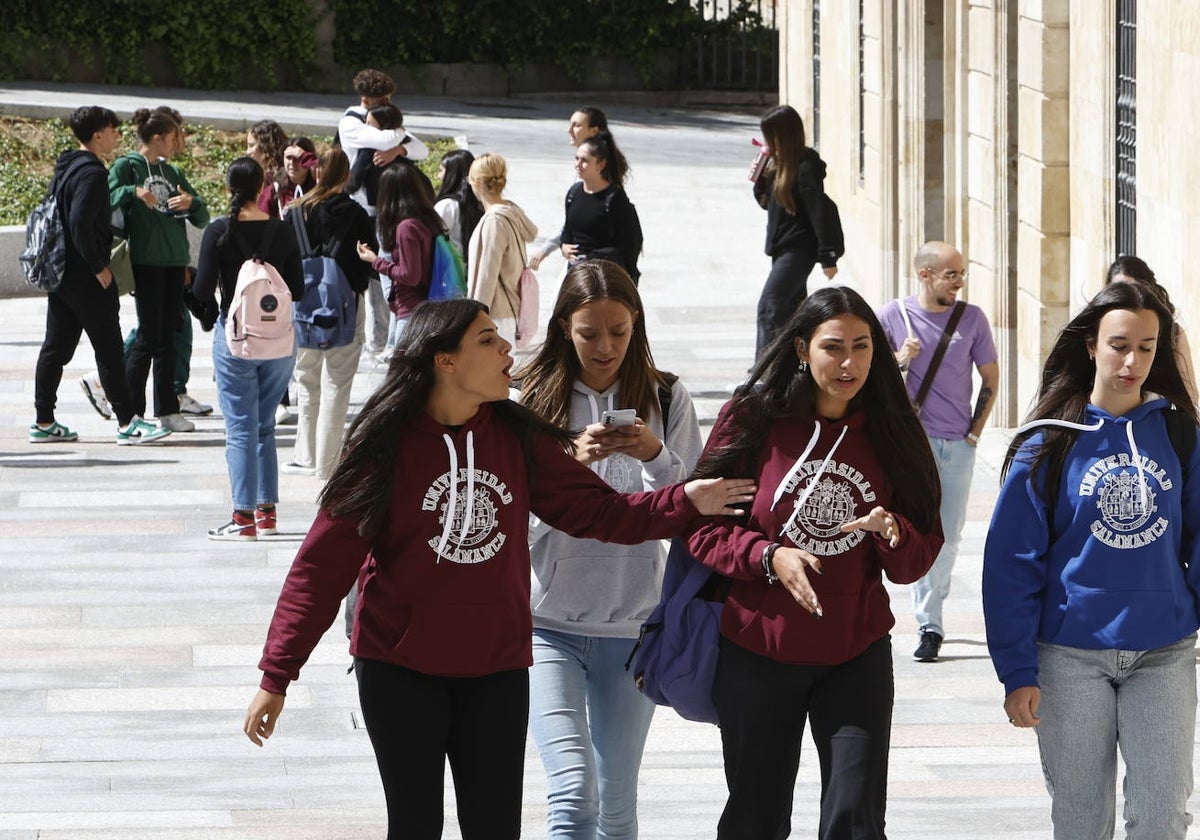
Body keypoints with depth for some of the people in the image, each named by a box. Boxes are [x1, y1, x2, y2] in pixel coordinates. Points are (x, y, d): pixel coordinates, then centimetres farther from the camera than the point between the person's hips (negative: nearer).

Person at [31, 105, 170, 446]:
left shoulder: (65, 168, 14)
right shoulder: (92, 173, -16)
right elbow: (81, 222, -25)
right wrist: (98, 266, -18)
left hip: (61, 273, 9)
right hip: (85, 277, -9)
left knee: (56, 347, 11)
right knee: (109, 350, -5)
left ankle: (44, 422, 13)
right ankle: (127, 423, -3)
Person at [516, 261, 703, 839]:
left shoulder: (667, 399, 3)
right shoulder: (535, 400, 0)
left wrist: (656, 456, -17)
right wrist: (572, 464, -19)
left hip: (633, 624, 2)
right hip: (548, 622, -2)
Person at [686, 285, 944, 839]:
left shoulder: (890, 435, 2)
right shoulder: (752, 420, -5)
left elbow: (919, 560, 5)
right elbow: (703, 528, -4)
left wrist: (895, 536, -18)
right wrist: (769, 557, -21)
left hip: (857, 658, 1)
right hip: (757, 653, -1)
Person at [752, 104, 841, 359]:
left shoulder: (806, 167, -17)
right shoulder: (778, 164, 9)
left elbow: (819, 212, -19)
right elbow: (767, 202, 19)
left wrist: (827, 257, -20)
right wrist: (759, 179, -1)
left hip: (799, 249, -10)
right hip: (781, 248, 10)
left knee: (769, 307, -18)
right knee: (792, 309, 17)